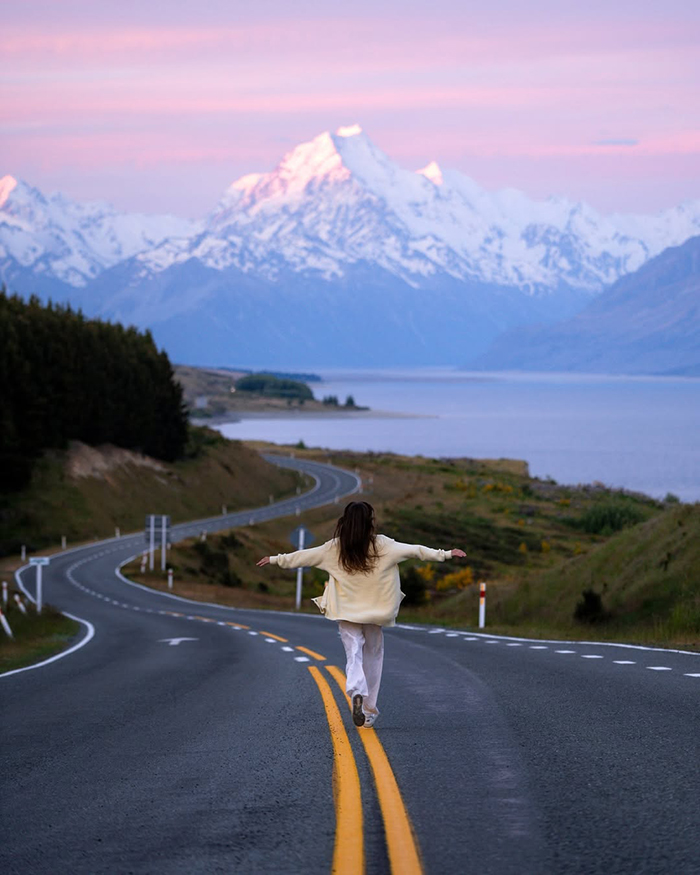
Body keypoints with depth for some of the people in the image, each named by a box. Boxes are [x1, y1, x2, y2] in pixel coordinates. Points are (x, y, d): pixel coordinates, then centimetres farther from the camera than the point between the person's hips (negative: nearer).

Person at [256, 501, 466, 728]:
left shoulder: (335, 548, -5)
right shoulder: (383, 546, -9)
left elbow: (304, 556, 3)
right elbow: (415, 551, -6)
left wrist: (275, 560, 16)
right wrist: (446, 554, 2)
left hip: (346, 613, 0)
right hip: (375, 613, 0)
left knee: (354, 656, 0)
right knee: (373, 657, 14)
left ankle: (356, 691, -31)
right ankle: (369, 709, 15)